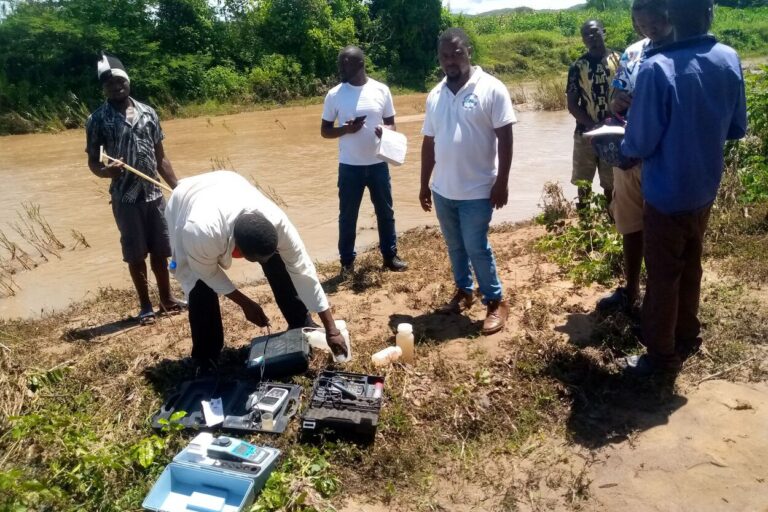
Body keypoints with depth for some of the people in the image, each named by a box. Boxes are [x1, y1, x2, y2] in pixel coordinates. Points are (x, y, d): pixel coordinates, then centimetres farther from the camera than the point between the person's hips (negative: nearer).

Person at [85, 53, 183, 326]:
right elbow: (92, 161, -2)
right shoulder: (98, 119, -5)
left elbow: (160, 157, 9)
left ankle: (166, 299, 28)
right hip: (125, 198, -3)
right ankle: (145, 306, 20)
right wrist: (105, 171, -25)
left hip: (154, 194, 3)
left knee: (160, 250, 12)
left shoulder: (148, 113, 5)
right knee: (135, 254, 7)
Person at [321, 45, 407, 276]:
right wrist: (345, 129, -18)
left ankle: (390, 255, 29)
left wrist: (385, 130, -17)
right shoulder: (335, 94, -4)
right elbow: (324, 131, 2)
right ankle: (347, 260, 22)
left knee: (385, 211, 12)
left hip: (378, 164, 1)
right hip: (349, 166, -1)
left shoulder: (381, 90, -2)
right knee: (347, 215, 7)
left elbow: (391, 124, 7)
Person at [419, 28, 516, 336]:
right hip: (443, 190, 6)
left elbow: (505, 138, -9)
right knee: (455, 246, 16)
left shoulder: (491, 89, -8)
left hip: (477, 190, -5)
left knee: (477, 248, -1)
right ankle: (463, 291, 34)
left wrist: (501, 182, -13)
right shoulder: (435, 95, 8)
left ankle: (495, 302, 16)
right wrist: (424, 184, 14)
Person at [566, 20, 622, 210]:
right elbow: (572, 105, -3)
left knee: (611, 182, 7)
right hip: (585, 133, 0)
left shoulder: (619, 60, 1)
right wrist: (592, 125, -17)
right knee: (583, 181, 8)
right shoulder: (577, 66, -1)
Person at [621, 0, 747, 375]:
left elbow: (640, 144, -19)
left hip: (667, 194, -6)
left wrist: (621, 148, 2)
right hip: (705, 190, 6)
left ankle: (662, 355, 22)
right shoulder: (730, 60, -4)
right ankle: (687, 336, 39)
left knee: (663, 276, 8)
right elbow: (737, 129, 6)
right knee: (690, 267, 22)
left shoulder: (657, 68, -23)